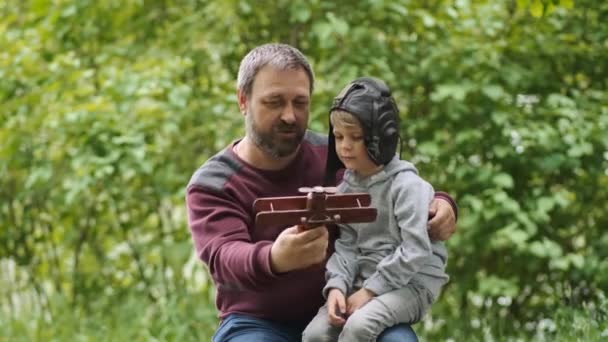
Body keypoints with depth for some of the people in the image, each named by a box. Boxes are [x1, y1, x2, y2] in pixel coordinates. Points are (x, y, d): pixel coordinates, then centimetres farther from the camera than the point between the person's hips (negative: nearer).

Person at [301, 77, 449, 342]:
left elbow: (416, 252, -19)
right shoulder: (347, 188, 8)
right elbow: (346, 245, 5)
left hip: (411, 282, -6)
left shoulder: (406, 184, -13)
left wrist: (371, 291, -19)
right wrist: (337, 286, -14)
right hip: (365, 280, 7)